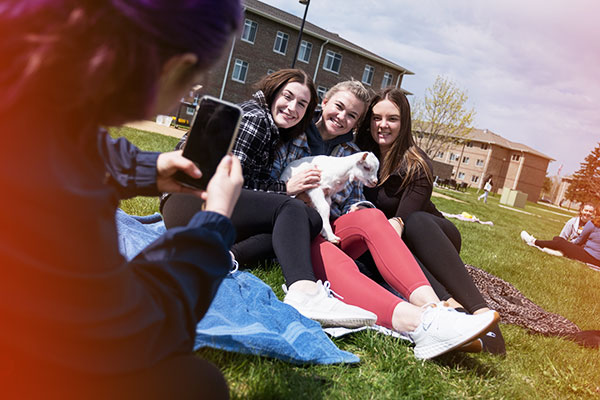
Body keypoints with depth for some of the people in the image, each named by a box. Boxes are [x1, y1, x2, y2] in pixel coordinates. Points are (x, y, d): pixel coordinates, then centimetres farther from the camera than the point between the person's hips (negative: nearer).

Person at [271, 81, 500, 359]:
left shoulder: (352, 154, 19)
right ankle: (416, 322, -63)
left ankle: (431, 305, -48)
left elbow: (353, 202, 13)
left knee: (370, 215, -30)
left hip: (331, 230, 4)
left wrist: (358, 211, -10)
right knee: (334, 262, -38)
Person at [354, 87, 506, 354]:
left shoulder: (416, 165, -11)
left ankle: (480, 311, -49)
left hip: (430, 234, -2)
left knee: (415, 222, -36)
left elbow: (407, 215, -23)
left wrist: (398, 222, -46)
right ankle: (450, 305, -53)